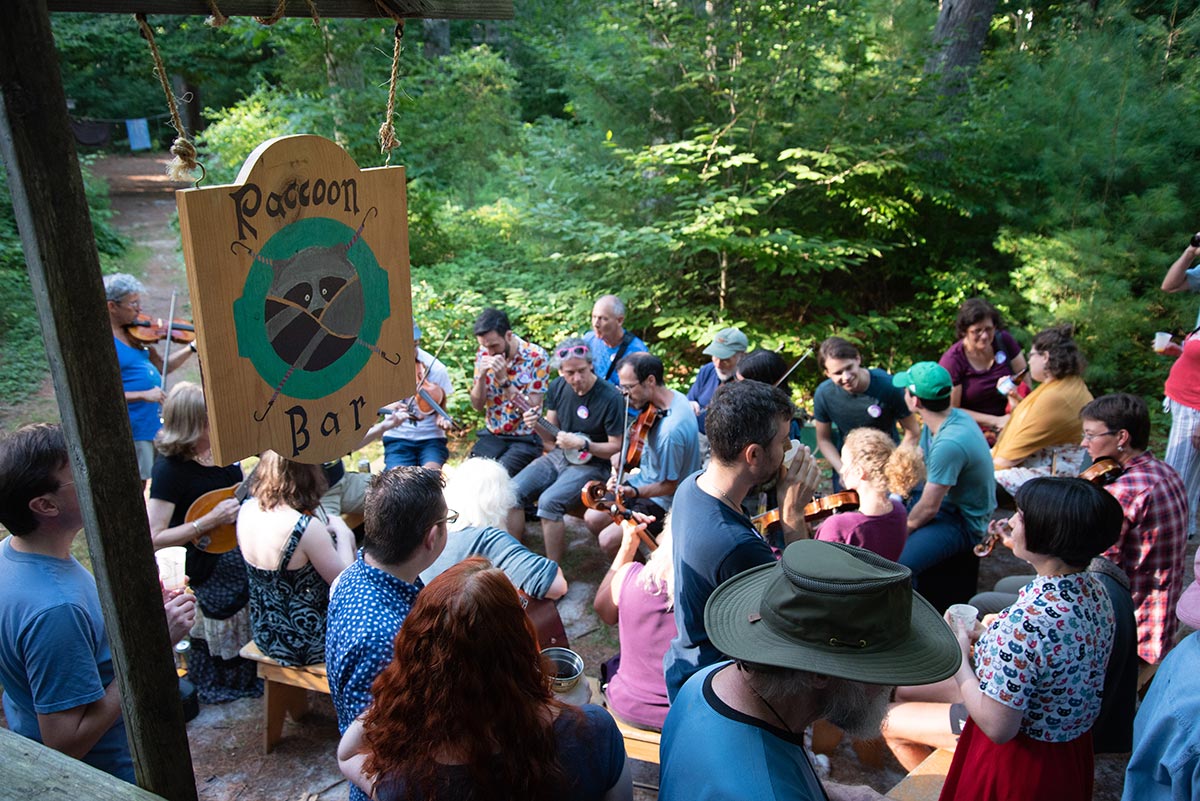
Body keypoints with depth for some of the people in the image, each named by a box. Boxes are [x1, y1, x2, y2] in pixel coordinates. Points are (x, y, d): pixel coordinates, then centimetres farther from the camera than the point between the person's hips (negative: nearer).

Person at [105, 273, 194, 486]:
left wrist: (194, 346, 4)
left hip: (155, 422, 8)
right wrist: (143, 395, -27)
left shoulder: (135, 333, 7)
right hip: (132, 429, -8)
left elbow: (162, 366, 15)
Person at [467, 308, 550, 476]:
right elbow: (477, 406, 5)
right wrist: (481, 376, -14)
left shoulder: (536, 357, -12)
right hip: (492, 436, 4)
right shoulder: (483, 354, 1)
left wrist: (503, 379, -23)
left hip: (525, 440, -4)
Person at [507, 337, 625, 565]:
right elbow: (552, 438, 10)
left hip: (591, 464, -6)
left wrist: (581, 444, -23)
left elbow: (616, 447, -12)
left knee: (549, 502, -29)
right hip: (558, 456, 6)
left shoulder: (610, 398, -17)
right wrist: (537, 426, -11)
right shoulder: (557, 387, 2)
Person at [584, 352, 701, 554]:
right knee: (592, 518, 7)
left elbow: (669, 486, -23)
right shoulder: (672, 396, -7)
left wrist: (634, 492, -33)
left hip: (665, 500, -9)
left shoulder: (671, 429, -35)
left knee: (609, 541, -17)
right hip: (645, 478, 9)